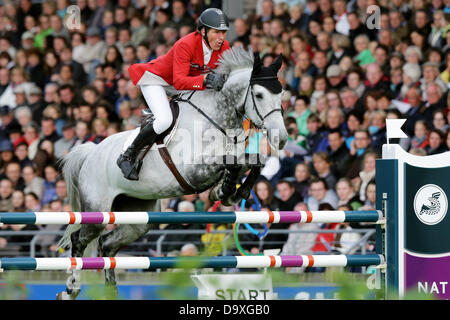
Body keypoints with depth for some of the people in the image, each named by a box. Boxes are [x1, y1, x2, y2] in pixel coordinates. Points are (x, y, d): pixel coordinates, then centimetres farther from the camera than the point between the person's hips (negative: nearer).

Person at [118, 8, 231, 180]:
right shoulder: (186, 45, -33)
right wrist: (206, 79, -53)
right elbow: (179, 81, -39)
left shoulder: (224, 47, -13)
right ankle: (127, 157, -13)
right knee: (165, 120, -29)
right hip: (156, 79, -8)